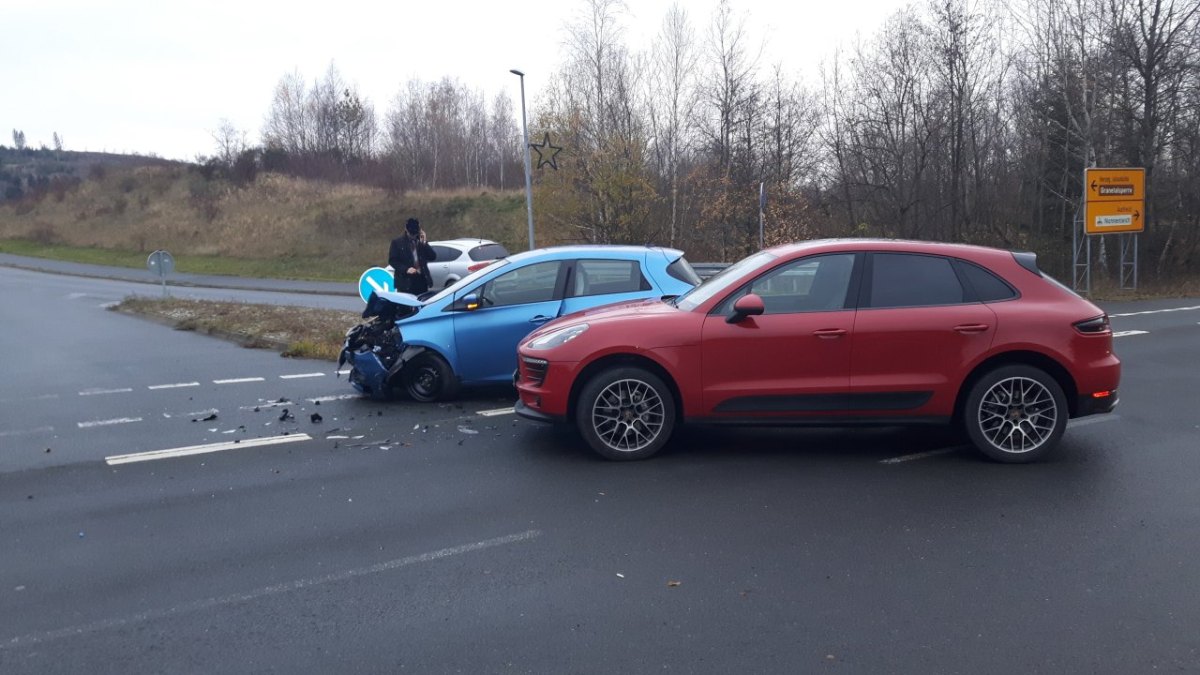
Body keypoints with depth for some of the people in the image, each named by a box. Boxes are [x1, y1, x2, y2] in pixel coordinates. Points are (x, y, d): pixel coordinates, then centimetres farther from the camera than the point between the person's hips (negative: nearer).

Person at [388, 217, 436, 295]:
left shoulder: (422, 242, 12)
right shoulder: (397, 242, 2)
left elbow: (433, 257, 4)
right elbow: (392, 260, -2)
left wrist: (424, 243, -6)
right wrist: (406, 269, -16)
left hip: (421, 280, 4)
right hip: (405, 281, -3)